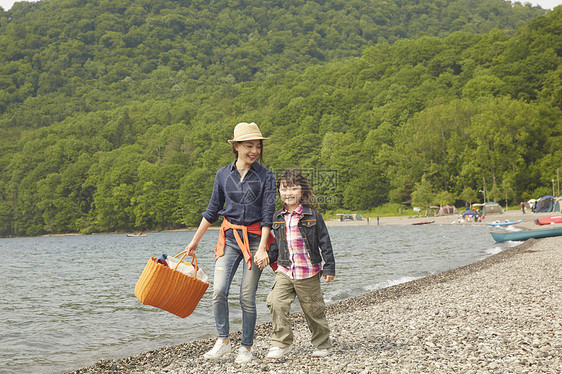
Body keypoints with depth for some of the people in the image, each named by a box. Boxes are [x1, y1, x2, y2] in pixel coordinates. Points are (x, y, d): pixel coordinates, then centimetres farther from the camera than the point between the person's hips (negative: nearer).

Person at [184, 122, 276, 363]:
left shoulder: (266, 177, -3)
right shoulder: (223, 174, 5)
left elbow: (268, 214, -8)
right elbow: (212, 211, 13)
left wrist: (262, 248, -18)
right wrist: (195, 241, 14)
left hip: (255, 238, -2)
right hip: (229, 237, 3)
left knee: (247, 296, -1)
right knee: (218, 291, -11)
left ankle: (246, 347, 14)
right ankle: (223, 341, 5)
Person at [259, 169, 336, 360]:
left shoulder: (312, 214, -5)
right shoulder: (278, 217, 7)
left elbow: (324, 242, -2)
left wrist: (329, 267, -3)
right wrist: (268, 257, 2)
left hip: (308, 273, -3)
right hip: (284, 271, 3)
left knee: (313, 309, 7)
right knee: (276, 303, -13)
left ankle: (322, 344, 26)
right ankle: (281, 343, -1)